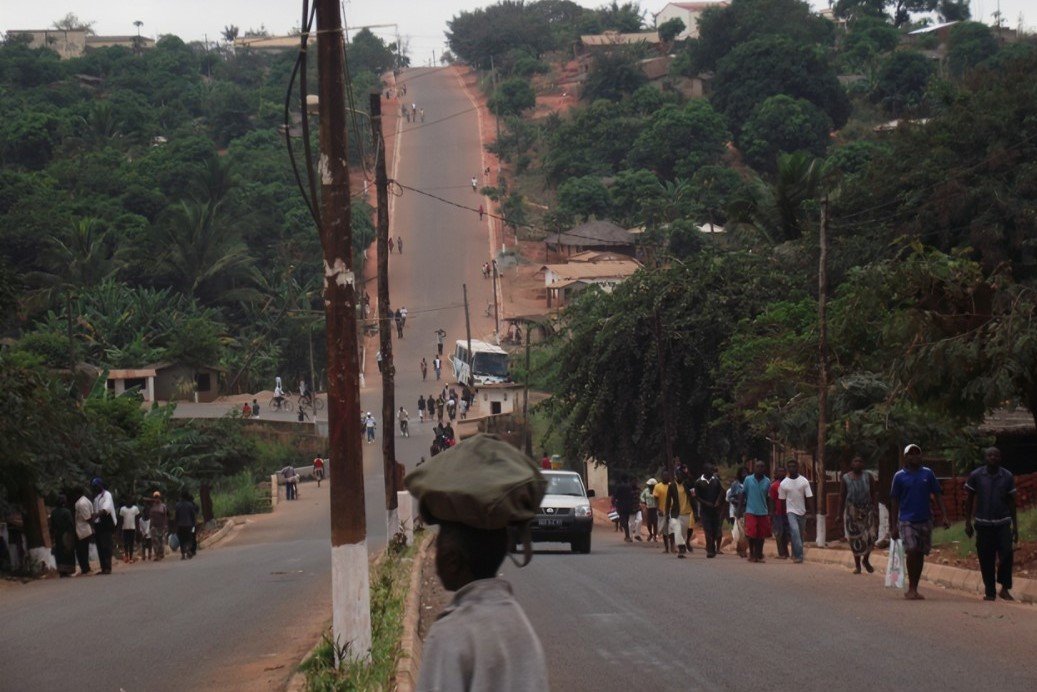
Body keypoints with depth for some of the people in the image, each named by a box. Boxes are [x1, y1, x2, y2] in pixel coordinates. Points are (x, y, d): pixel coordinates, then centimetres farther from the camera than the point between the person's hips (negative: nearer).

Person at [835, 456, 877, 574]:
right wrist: (839, 514, 0)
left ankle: (866, 560, 15)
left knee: (870, 535, -9)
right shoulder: (846, 478, 1)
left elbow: (873, 495, 4)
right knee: (855, 538, 1)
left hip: (867, 510, 0)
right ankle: (857, 565, 13)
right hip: (852, 511, 0)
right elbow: (842, 497, 3)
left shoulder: (868, 477, 2)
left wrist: (875, 510, -3)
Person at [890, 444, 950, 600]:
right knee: (912, 551, -18)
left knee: (920, 554, 6)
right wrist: (893, 526, -1)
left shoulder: (928, 474, 6)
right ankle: (911, 588, -7)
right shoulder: (900, 476, 1)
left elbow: (938, 495, 8)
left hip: (925, 520, 3)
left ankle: (913, 589, 15)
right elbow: (894, 502, 3)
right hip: (907, 521, -3)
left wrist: (944, 516, -4)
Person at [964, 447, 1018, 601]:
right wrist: (968, 522, 3)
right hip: (983, 523, 0)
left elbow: (1011, 502, 9)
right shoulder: (976, 476, 1)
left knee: (1006, 554, -15)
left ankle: (1005, 588, -2)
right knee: (986, 560, 1)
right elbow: (969, 500, 7)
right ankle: (990, 592, 11)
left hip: (1003, 523, 0)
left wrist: (1015, 526, 7)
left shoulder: (1008, 477, 4)